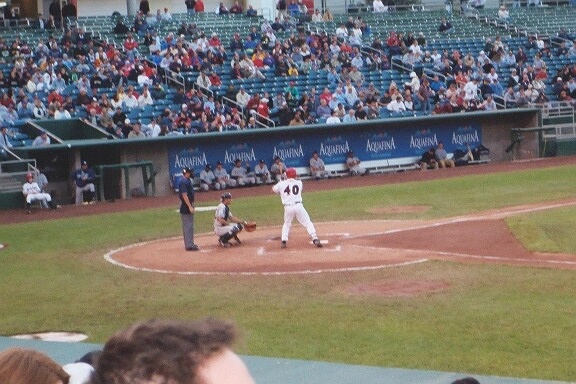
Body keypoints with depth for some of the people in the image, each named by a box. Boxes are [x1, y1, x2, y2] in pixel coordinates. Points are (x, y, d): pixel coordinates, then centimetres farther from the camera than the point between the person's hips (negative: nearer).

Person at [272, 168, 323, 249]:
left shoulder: (282, 184, 5)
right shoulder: (299, 183, 8)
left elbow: (274, 189, 22)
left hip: (288, 207, 1)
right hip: (298, 205, -1)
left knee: (287, 224, 21)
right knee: (308, 223, 2)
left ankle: (283, 241, 9)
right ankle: (315, 239, -12)